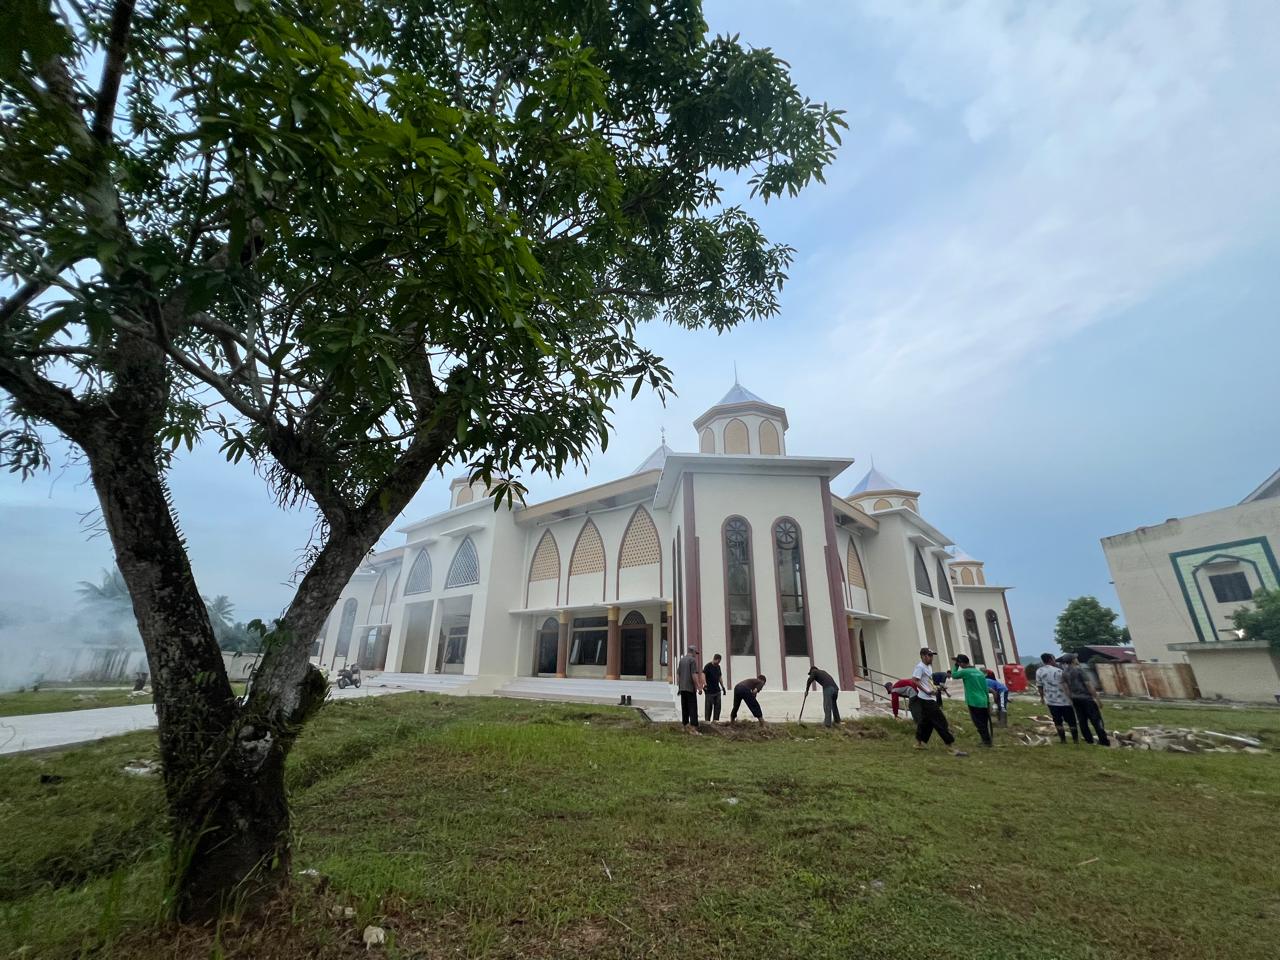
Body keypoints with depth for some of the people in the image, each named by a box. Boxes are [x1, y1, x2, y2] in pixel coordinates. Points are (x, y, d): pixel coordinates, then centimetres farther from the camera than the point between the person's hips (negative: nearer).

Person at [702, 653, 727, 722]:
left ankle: (716, 720, 19)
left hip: (717, 690, 7)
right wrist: (705, 684, -38)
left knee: (717, 706, 9)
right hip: (709, 691, -7)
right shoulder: (708, 666, -11)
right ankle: (707, 721, 11)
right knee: (709, 707, 1)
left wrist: (723, 687, 19)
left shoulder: (718, 667, 12)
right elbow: (703, 675, -24)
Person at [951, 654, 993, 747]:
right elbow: (986, 689, 11)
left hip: (974, 702, -6)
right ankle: (988, 741, 20)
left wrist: (956, 666, 12)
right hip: (984, 702, 6)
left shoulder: (965, 672, -11)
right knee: (984, 723, 15)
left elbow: (954, 675, 6)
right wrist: (988, 702, 18)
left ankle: (987, 742, 3)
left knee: (979, 724, 2)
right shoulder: (980, 672, 8)